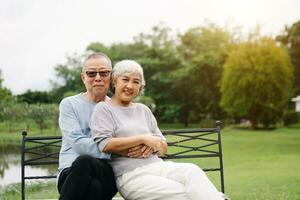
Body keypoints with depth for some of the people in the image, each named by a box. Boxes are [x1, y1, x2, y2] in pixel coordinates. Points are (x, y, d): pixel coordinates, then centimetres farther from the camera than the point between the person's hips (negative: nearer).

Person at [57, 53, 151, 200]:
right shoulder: (69, 104, 8)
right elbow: (78, 143, -8)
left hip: (107, 173, 2)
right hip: (70, 173, -1)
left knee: (85, 162, -36)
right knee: (90, 177, -39)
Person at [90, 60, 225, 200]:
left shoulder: (143, 110, 22)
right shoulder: (103, 109, 6)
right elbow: (105, 145, -10)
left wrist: (151, 145, -5)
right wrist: (143, 138, -11)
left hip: (157, 166, 5)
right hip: (130, 175, -5)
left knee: (193, 171, -27)